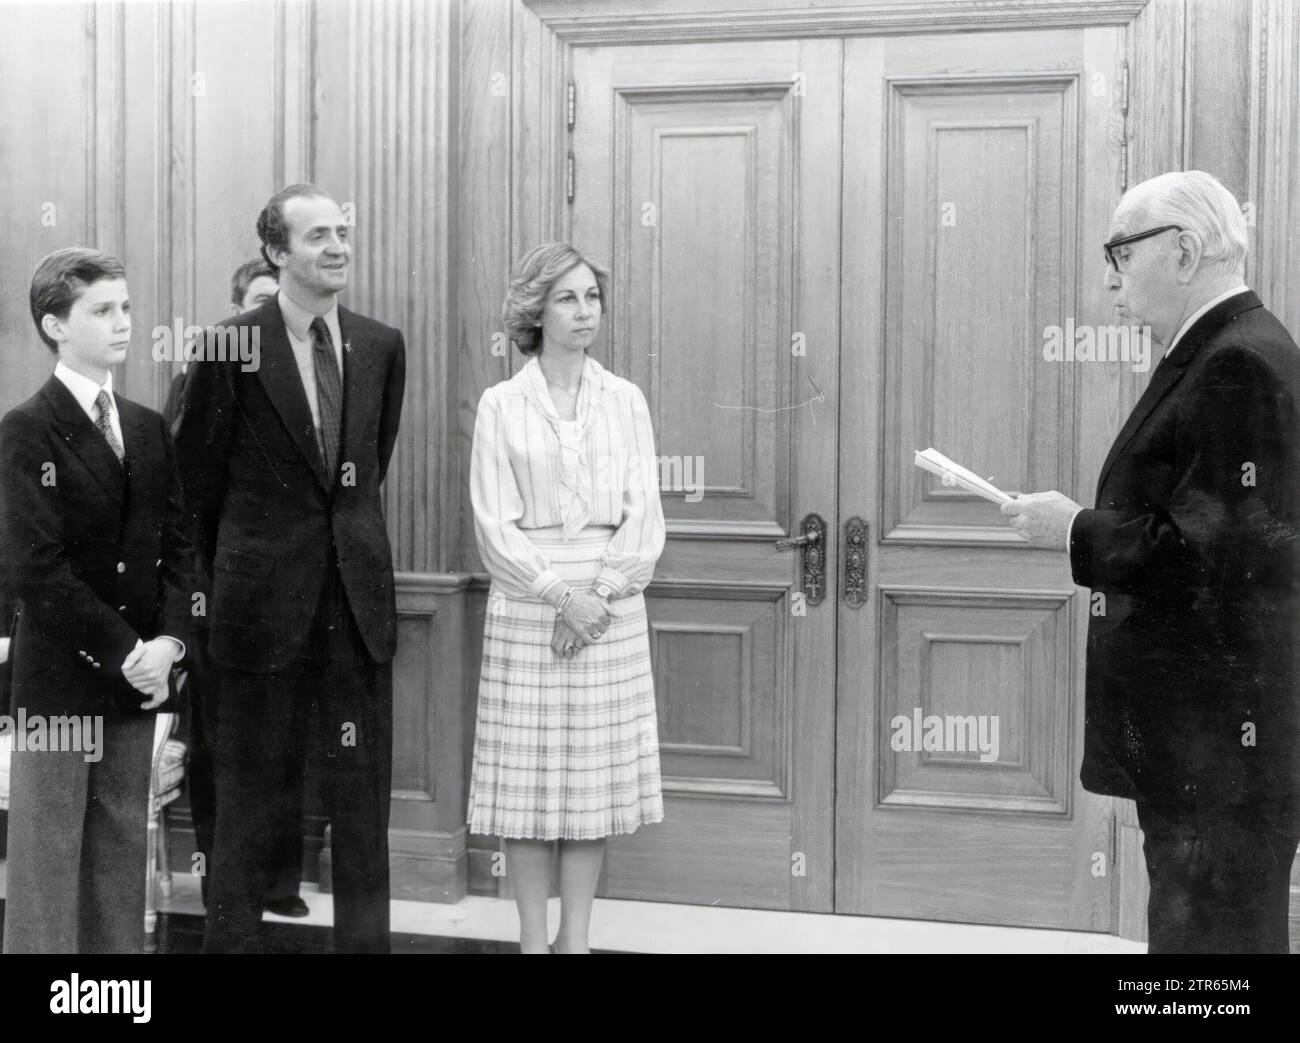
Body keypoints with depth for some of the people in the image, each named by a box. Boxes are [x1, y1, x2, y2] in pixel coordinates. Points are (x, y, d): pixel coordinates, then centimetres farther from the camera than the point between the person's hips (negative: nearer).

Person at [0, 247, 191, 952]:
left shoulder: (150, 429, 12)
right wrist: (122, 651, -15)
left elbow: (176, 544, 11)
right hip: (59, 679, -6)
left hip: (137, 679, 6)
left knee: (123, 853, 11)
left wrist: (167, 641, -5)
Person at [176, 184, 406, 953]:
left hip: (360, 592, 4)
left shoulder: (382, 346, 5)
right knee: (256, 792, 7)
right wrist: (233, 570, 11)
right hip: (265, 596, -3)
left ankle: (365, 938, 19)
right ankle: (233, 933, 20)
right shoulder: (231, 348, -8)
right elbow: (198, 477, 2)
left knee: (364, 788, 9)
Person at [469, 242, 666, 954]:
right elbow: (495, 526, -4)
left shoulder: (624, 400, 7)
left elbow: (644, 519, 3)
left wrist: (600, 593, -11)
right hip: (527, 607, -2)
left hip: (612, 607, 2)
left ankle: (576, 937, 15)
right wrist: (560, 594, -14)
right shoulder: (501, 405, 1)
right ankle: (533, 938, 12)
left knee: (596, 779, 5)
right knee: (528, 781, 1)